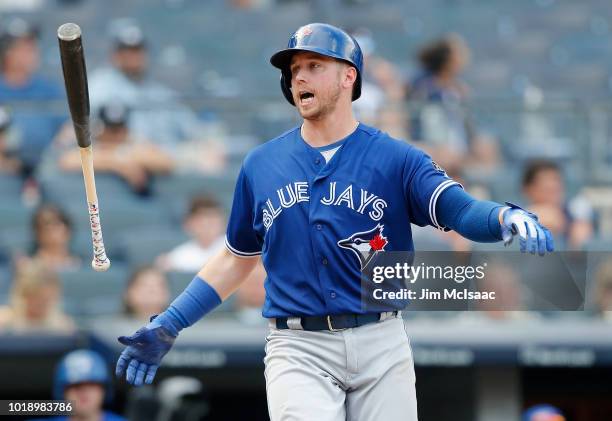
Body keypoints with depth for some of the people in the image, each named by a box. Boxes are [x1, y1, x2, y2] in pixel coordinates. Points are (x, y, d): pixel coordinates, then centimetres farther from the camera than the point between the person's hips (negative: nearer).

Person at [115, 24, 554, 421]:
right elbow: (237, 259, 19)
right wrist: (169, 326, 13)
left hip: (381, 344, 0)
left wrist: (507, 217, -36)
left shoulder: (396, 159, 2)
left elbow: (462, 210, -13)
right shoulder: (261, 166, 9)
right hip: (299, 351, 0)